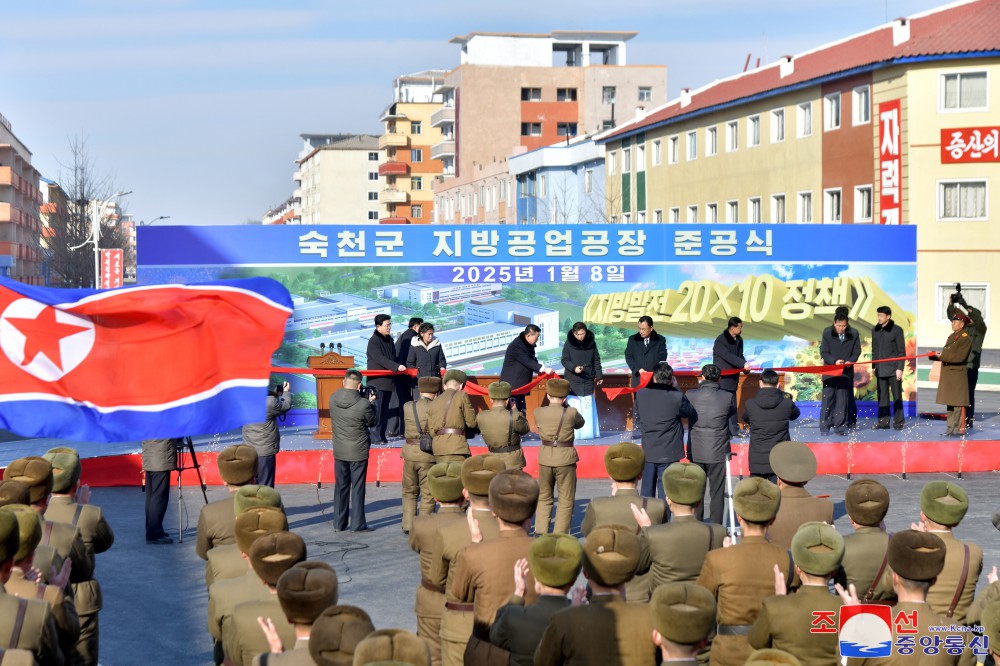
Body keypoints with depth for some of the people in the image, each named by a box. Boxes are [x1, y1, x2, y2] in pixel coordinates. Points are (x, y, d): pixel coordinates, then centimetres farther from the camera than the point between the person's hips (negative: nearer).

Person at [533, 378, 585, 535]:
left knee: (543, 499, 19)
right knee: (565, 501, 8)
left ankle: (540, 534, 16)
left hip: (545, 458, 3)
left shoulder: (538, 412, -5)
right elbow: (580, 423, 7)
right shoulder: (571, 413, -13)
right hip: (565, 459, -3)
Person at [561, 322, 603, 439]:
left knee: (588, 407, 4)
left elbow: (596, 360, 10)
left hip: (588, 381, 2)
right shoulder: (568, 344, -5)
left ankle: (588, 432, 10)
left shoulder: (591, 343, 2)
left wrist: (599, 375, 8)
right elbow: (564, 360, -4)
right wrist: (574, 368, -21)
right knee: (574, 407, -5)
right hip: (572, 380, -2)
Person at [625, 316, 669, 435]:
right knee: (638, 405, 1)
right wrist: (638, 369, -13)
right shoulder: (633, 340, 8)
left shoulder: (660, 340, 4)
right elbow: (628, 356, 2)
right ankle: (637, 430, 5)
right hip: (638, 379, 1)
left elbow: (662, 358, -3)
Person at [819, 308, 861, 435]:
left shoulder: (854, 334, -4)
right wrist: (834, 361, -21)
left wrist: (850, 361, -17)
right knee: (827, 398, -2)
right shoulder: (827, 333, -5)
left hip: (846, 371, 1)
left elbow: (856, 352, 3)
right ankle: (824, 427, 2)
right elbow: (823, 352, -5)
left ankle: (840, 427, 6)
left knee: (843, 399, 1)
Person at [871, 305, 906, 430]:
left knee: (897, 396, 1)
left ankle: (898, 422, 6)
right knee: (882, 397, 5)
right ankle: (883, 422, 9)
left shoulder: (896, 330, -4)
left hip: (893, 369, -4)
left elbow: (901, 351, -5)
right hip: (880, 369, 4)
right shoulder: (875, 330, 10)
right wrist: (874, 366, 11)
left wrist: (900, 368, -10)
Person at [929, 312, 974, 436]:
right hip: (948, 374, 9)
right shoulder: (951, 337, 18)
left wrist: (942, 356, -21)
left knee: (958, 403, -7)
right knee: (950, 402, 12)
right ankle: (951, 427, 18)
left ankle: (960, 428, -5)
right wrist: (935, 355, 4)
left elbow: (960, 356, -19)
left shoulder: (965, 338, -9)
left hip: (958, 374, -9)